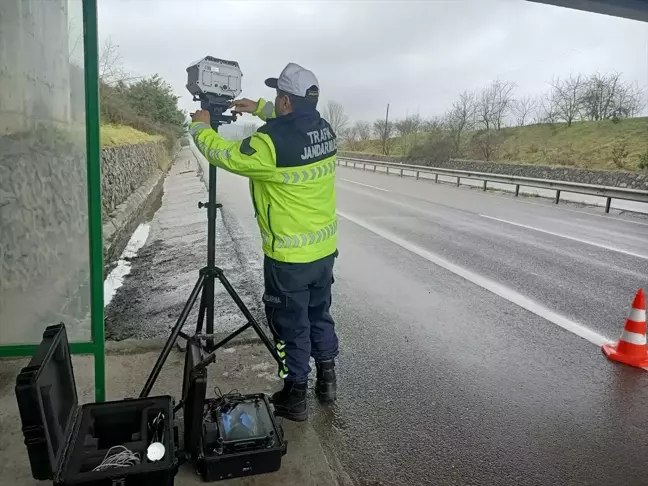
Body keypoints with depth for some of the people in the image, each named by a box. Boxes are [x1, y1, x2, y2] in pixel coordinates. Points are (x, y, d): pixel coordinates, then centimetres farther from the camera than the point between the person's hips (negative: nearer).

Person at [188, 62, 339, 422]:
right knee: (320, 314, 23)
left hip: (289, 256, -7)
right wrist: (259, 109, 25)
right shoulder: (324, 129, 0)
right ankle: (326, 378, 37)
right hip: (325, 247, 7)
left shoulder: (271, 142, -22)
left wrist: (200, 127, 10)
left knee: (291, 326, 9)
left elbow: (224, 156, -7)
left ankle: (295, 397, 23)